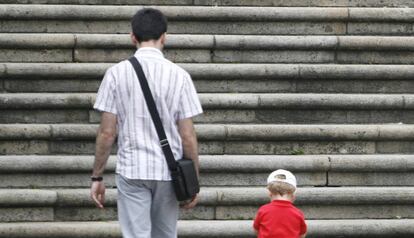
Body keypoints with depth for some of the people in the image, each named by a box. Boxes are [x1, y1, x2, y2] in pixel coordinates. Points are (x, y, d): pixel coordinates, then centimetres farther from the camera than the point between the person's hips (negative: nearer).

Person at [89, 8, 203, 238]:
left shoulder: (117, 73, -4)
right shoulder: (179, 75, -3)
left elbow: (107, 133, -4)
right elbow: (188, 136, -2)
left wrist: (97, 177, 4)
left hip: (131, 170, -1)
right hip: (168, 171, 1)